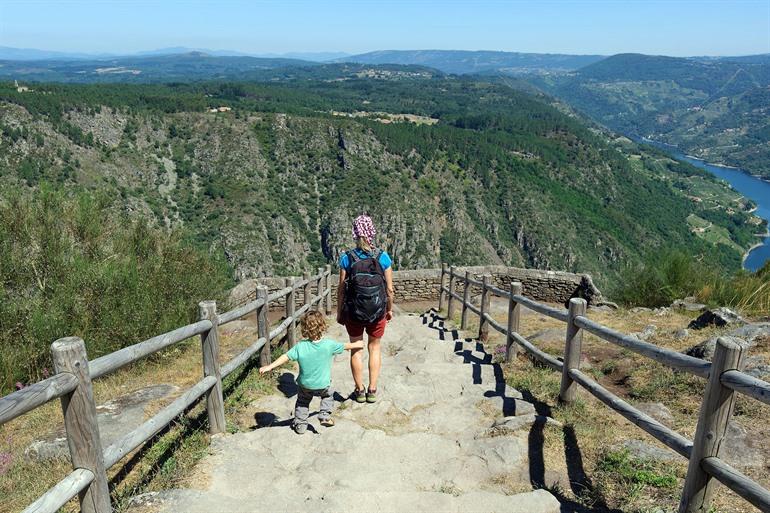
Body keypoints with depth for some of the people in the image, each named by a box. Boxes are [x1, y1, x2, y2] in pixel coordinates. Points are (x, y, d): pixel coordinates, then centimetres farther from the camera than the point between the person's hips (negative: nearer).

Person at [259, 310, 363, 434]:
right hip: (323, 385, 0)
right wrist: (357, 345, 18)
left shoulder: (300, 346, -18)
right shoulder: (329, 345, -17)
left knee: (302, 401, 27)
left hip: (305, 385, 1)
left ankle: (300, 424, 29)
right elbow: (345, 346, -1)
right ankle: (325, 416, 18)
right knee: (328, 395, 30)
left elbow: (286, 357, -16)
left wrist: (270, 366, -8)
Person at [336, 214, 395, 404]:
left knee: (356, 349, 17)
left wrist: (339, 312, 5)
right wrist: (390, 309, 9)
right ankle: (372, 390, 23)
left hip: (353, 312, 0)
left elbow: (341, 288, -7)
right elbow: (389, 288, -6)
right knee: (374, 347, 20)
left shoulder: (347, 258, -11)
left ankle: (359, 391, 27)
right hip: (378, 312, 0)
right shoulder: (383, 256, -10)